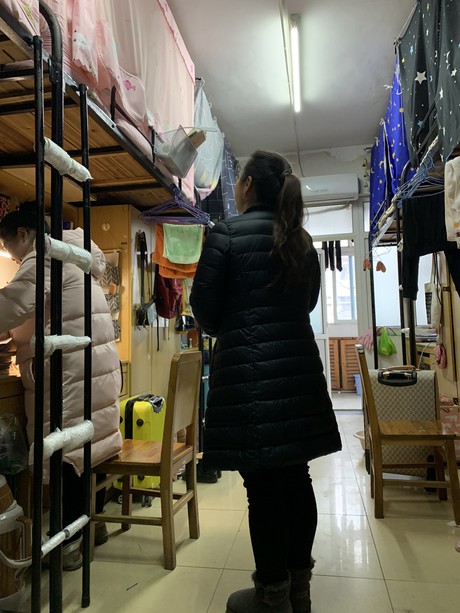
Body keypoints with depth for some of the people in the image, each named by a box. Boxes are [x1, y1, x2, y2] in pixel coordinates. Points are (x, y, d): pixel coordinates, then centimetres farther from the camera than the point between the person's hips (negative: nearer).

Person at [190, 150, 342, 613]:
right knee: (295, 476, 14)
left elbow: (204, 307, -5)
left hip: (247, 370, -6)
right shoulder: (301, 239, 13)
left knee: (263, 484, 3)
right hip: (298, 367, 7)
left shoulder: (226, 233, -5)